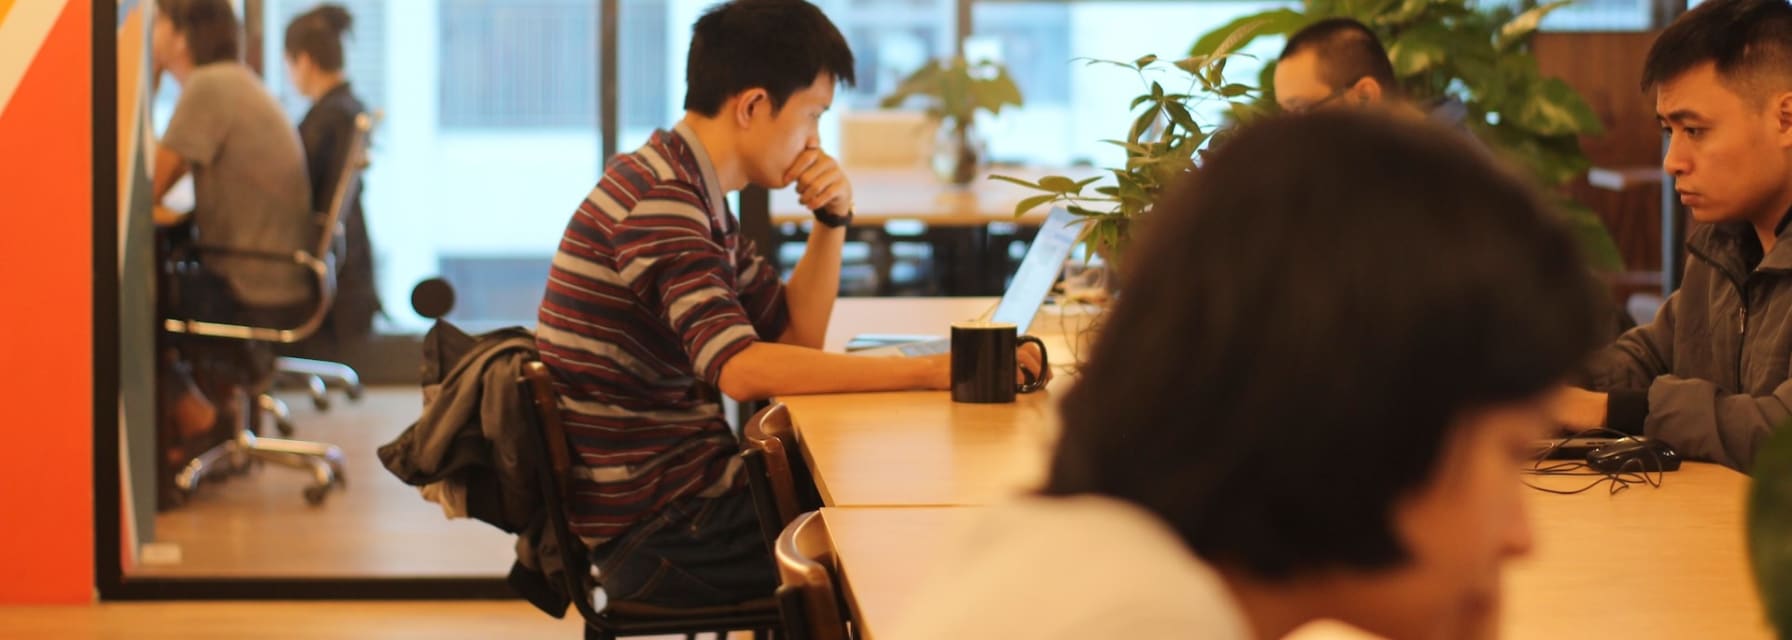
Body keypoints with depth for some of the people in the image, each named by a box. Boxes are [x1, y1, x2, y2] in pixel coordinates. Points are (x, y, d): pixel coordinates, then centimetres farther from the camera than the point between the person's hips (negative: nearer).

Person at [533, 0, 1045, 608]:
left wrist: (833, 219, 1)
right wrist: (929, 371, -28)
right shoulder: (657, 198, -20)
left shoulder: (693, 193, 11)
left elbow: (794, 335, 16)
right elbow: (742, 369, -30)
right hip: (654, 533, -9)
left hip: (678, 490, 9)